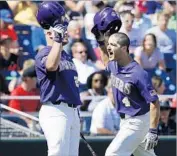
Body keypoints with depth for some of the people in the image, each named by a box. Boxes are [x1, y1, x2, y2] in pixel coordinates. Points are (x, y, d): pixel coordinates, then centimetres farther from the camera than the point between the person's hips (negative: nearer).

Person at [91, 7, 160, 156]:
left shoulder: (138, 74, -25)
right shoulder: (114, 65, 0)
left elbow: (154, 103, -24)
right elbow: (106, 59, 28)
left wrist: (153, 131, -29)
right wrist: (101, 38, 11)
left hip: (137, 122, -9)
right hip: (125, 120, 9)